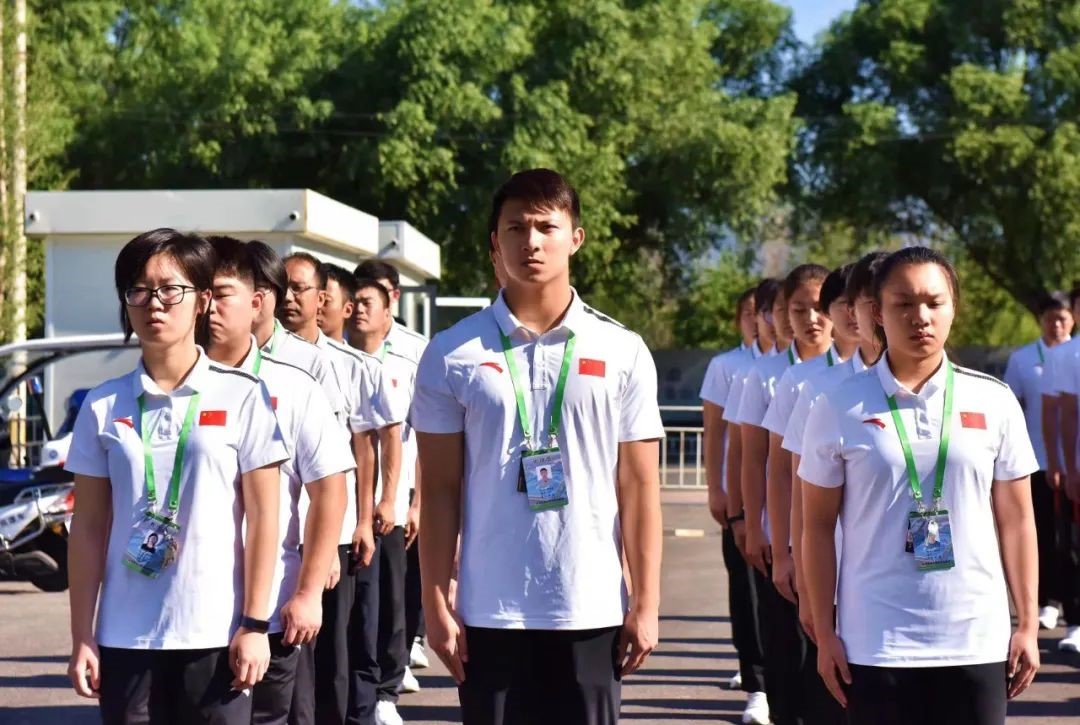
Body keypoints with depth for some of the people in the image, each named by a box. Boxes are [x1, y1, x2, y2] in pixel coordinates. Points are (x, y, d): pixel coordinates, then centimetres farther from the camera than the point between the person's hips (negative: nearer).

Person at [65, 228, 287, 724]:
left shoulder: (241, 397, -1)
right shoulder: (103, 406, 5)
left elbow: (262, 516, -1)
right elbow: (89, 527, 6)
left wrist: (255, 624, -5)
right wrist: (82, 636, 3)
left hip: (215, 633, -2)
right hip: (125, 637, 2)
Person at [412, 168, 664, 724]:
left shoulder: (623, 353, 3)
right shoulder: (453, 354, 2)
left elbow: (639, 487, 4)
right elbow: (441, 490, 3)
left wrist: (646, 602, -1)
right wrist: (435, 604, -2)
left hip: (592, 610, 0)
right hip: (489, 611, 0)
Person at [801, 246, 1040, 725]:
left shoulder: (994, 402, 3)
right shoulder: (840, 408, -1)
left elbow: (1016, 520, 7)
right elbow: (818, 526, 3)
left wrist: (1027, 625, 5)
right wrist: (825, 633, 0)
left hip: (977, 641, 1)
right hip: (874, 643, -1)